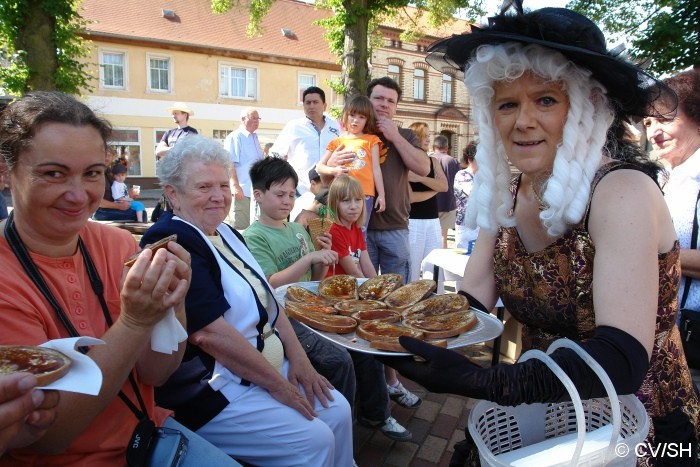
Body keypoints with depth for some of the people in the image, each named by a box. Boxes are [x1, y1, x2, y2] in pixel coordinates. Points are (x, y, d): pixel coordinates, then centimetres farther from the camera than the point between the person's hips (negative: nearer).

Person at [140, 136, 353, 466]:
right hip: (211, 392, -9)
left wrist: (297, 358, 0)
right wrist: (278, 385, -18)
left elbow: (267, 300, 10)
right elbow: (209, 332, -27)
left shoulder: (226, 234, 9)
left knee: (338, 410, 6)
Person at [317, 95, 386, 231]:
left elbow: (376, 169, 7)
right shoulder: (338, 141, 14)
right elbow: (319, 167, 12)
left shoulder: (371, 140, 10)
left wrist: (381, 195, 3)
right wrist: (333, 171, -8)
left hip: (365, 194, -2)